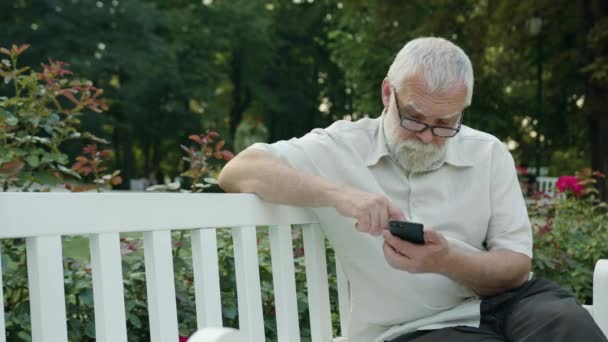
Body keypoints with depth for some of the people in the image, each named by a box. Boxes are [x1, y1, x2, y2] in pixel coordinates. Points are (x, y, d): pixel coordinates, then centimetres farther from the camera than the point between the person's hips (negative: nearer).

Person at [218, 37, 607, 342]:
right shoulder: (341, 148, 2)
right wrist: (337, 193, -23)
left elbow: (517, 266, 3)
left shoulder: (488, 153, 9)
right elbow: (238, 172, -8)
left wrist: (446, 261, -19)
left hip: (505, 301, 4)